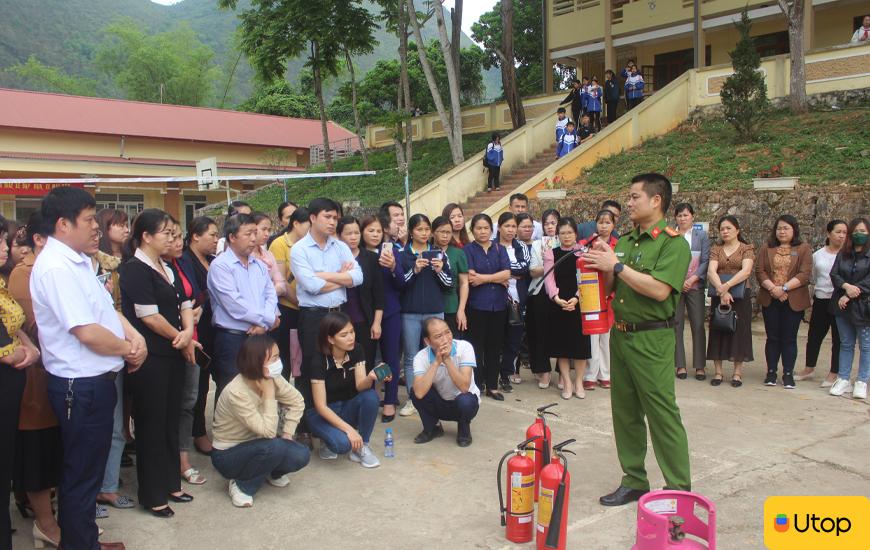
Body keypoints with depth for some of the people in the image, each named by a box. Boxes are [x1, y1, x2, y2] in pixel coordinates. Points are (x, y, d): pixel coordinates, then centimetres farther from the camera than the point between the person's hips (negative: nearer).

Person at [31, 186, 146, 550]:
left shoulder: (77, 260, 11)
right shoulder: (56, 267, -21)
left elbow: (106, 309, 15)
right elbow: (87, 332, -26)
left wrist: (134, 336, -3)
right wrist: (129, 351, -10)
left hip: (94, 381, 10)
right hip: (81, 387, -10)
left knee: (87, 469, 22)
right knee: (82, 475, 6)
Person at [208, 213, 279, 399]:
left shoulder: (259, 265, 13)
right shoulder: (220, 265, -10)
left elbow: (271, 294, 8)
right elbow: (235, 306, -19)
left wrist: (264, 324, -11)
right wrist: (269, 319, -10)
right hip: (232, 339, -6)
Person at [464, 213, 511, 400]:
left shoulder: (499, 249, 10)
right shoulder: (468, 250, -1)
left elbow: (507, 274, -4)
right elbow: (471, 278, -13)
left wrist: (484, 278, -12)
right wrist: (498, 279, -9)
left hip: (498, 304, 3)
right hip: (477, 305, -3)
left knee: (494, 346, 10)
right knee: (477, 346, 2)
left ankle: (492, 386, 20)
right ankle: (476, 386, 11)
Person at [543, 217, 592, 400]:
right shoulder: (550, 253, 5)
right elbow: (549, 279, -3)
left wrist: (576, 299, -17)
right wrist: (557, 298, -18)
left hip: (579, 303, -1)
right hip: (558, 304, 1)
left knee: (580, 342, 3)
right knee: (561, 342, 4)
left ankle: (579, 382, 16)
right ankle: (566, 381, 14)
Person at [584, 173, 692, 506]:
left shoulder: (673, 243, -10)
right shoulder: (626, 241, 12)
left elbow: (659, 290, -22)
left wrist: (617, 265, -18)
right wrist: (602, 264, -2)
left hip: (652, 339, -7)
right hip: (620, 334, 8)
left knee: (662, 415, -2)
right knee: (625, 412, 13)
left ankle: (679, 489, 12)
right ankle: (634, 481, 27)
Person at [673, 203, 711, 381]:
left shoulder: (701, 235, 8)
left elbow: (706, 261, 2)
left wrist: (692, 279, -11)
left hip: (695, 286, 0)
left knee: (698, 326, 0)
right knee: (676, 325, 1)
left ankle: (700, 366, 7)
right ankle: (680, 365, 8)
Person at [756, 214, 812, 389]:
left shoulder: (803, 249, 3)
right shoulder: (766, 249, 9)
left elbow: (805, 274, -7)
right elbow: (759, 271, 0)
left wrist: (784, 288, -17)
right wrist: (772, 288, -15)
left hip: (794, 301, -2)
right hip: (770, 300, 2)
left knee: (789, 338, 3)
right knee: (773, 337, 6)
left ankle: (788, 374, 11)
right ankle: (771, 372, 14)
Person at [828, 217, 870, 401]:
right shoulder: (843, 254, 9)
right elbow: (834, 274, 0)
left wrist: (850, 295, -16)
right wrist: (846, 286, -18)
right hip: (843, 306, 4)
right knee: (846, 344, 12)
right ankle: (843, 379, 18)